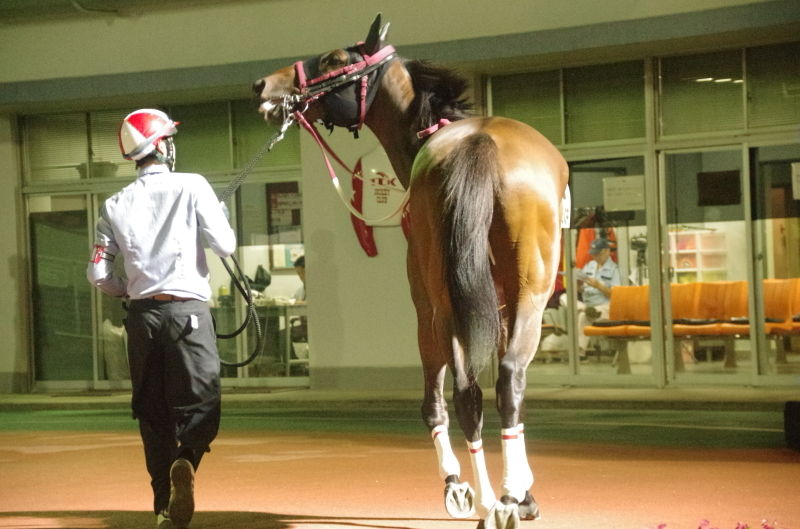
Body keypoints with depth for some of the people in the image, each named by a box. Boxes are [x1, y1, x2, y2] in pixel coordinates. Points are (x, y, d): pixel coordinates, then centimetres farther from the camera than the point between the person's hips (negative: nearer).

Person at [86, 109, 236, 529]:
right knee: (201, 407, -2)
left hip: (142, 314, 4)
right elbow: (225, 246, -5)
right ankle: (184, 463, -32)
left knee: (154, 414, 10)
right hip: (187, 309, -3)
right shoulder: (191, 187, -3)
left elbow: (98, 274, 5)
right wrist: (221, 216, 15)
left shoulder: (116, 205, 7)